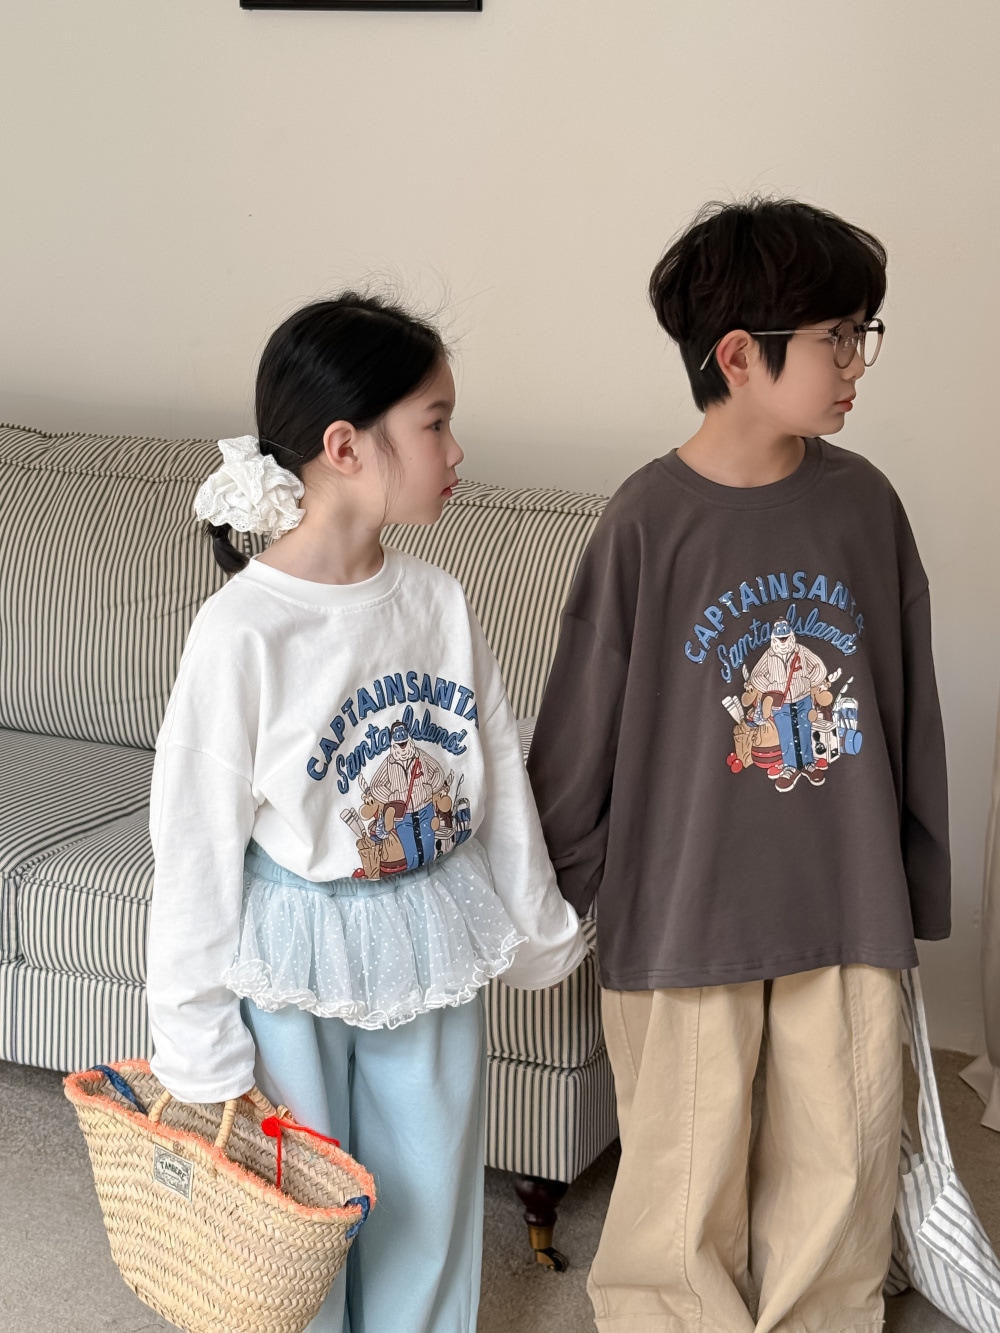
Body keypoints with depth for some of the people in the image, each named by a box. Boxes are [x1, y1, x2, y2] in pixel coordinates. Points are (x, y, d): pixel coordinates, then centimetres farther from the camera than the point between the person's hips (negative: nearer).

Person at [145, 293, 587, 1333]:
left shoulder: (437, 602, -4)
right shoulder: (242, 632, -21)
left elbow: (497, 775, 7)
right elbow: (196, 843, -15)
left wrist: (536, 926, 15)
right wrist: (199, 1046, -11)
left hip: (428, 952, 5)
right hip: (294, 963, -5)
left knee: (428, 1201, 17)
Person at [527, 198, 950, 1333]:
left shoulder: (863, 503, -1)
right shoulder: (649, 522, -12)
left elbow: (909, 711, 7)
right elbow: (580, 734, -5)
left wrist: (915, 887, 11)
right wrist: (546, 899, 2)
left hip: (846, 902, 4)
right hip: (684, 907, -3)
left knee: (843, 1157, 14)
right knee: (688, 1173, 10)